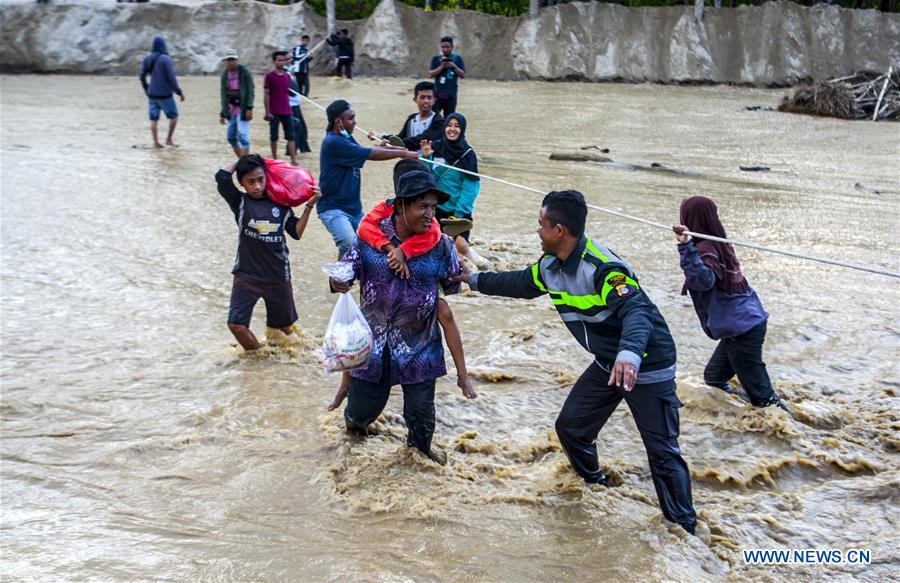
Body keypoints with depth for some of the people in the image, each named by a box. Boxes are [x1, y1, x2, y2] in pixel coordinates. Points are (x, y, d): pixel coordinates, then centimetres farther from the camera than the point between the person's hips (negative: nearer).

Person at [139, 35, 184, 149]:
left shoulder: (147, 59, 4)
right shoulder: (165, 59, -13)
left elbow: (142, 76, 9)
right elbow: (171, 78, -14)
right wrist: (179, 92, -6)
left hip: (152, 94, 5)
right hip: (164, 94, -5)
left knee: (154, 119, 8)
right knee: (174, 116, 10)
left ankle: (155, 142, 7)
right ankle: (168, 139, 7)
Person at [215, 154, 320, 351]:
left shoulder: (280, 204, 2)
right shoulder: (240, 202, -4)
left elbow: (297, 232, 2)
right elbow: (222, 176, -17)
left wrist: (309, 206, -5)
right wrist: (241, 161, -2)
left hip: (278, 276, 2)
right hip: (246, 276, -2)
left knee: (284, 324, 16)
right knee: (236, 323, -12)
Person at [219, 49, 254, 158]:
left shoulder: (244, 72, -5)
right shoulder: (224, 75, 10)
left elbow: (250, 91, -9)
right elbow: (223, 95, 15)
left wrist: (249, 108, -20)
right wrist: (223, 113, 13)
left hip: (242, 110, -6)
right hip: (231, 110, 6)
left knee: (242, 136, -13)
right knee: (231, 137, 8)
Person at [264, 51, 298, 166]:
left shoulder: (287, 76, 9)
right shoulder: (269, 76, -5)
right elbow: (266, 95, -5)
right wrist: (267, 112, -10)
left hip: (287, 112, 4)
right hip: (274, 113, -4)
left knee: (290, 136, -1)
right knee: (274, 137, 5)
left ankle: (293, 160, -3)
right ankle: (275, 159, 15)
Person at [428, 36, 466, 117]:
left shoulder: (457, 58, 6)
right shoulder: (436, 59, 7)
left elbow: (463, 75, 2)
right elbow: (430, 74, -1)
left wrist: (454, 66, -12)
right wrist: (442, 66, -13)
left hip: (451, 94, 0)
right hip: (437, 93, 0)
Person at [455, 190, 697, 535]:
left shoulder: (603, 267, -29)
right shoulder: (550, 267, -1)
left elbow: (636, 311, -41)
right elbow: (519, 284, 20)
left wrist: (629, 354, -60)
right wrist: (475, 280, 26)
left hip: (646, 367, -8)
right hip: (607, 364, 9)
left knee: (662, 452, -6)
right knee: (570, 426, 13)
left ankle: (683, 526, 7)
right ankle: (594, 483, 39)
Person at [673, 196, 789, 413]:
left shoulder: (704, 249, -16)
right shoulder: (718, 244, 9)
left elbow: (704, 280, -36)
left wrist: (686, 247, -41)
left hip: (742, 330, -9)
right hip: (751, 321, 9)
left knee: (761, 394, -4)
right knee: (714, 378, 23)